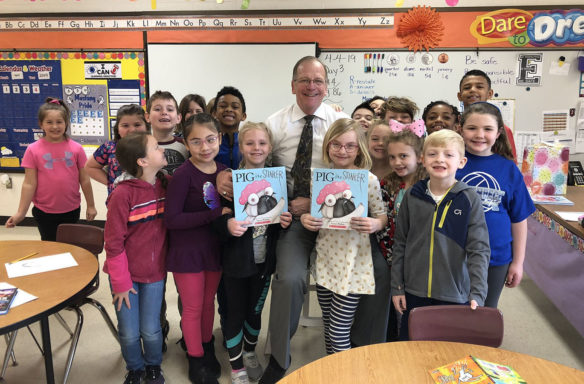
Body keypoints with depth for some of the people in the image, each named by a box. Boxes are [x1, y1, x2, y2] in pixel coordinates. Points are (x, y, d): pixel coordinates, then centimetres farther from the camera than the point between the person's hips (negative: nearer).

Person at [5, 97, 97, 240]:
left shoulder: (76, 148, -4)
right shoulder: (33, 150, -6)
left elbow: (84, 180, 1)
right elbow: (29, 184, -5)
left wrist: (90, 206, 6)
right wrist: (21, 212, -6)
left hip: (71, 210, 1)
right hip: (44, 212, -1)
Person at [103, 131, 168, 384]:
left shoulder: (165, 186, -5)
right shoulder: (122, 194, -20)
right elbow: (113, 242, -14)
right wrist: (120, 283, -10)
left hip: (154, 273, 3)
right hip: (126, 275, -3)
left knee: (150, 330, 10)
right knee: (129, 333, 10)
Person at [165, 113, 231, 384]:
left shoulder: (224, 171, -2)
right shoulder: (183, 175, -20)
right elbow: (172, 219, -25)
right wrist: (215, 214, -27)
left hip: (214, 248, 5)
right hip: (187, 252, -5)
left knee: (208, 303, 21)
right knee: (193, 308, 11)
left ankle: (207, 349, 43)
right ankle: (196, 361, 32)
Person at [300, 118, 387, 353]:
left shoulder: (369, 179, -10)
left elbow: (382, 216, -1)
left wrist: (374, 224, -22)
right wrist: (305, 219, -9)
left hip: (353, 264, -4)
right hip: (325, 261, 5)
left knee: (339, 333, 1)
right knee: (328, 326, 19)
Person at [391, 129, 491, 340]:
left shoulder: (469, 199, -5)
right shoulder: (412, 196, 0)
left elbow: (479, 250, -6)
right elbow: (400, 245, 5)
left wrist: (477, 294, -14)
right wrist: (396, 287, 5)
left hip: (455, 295, -1)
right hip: (414, 293, 2)